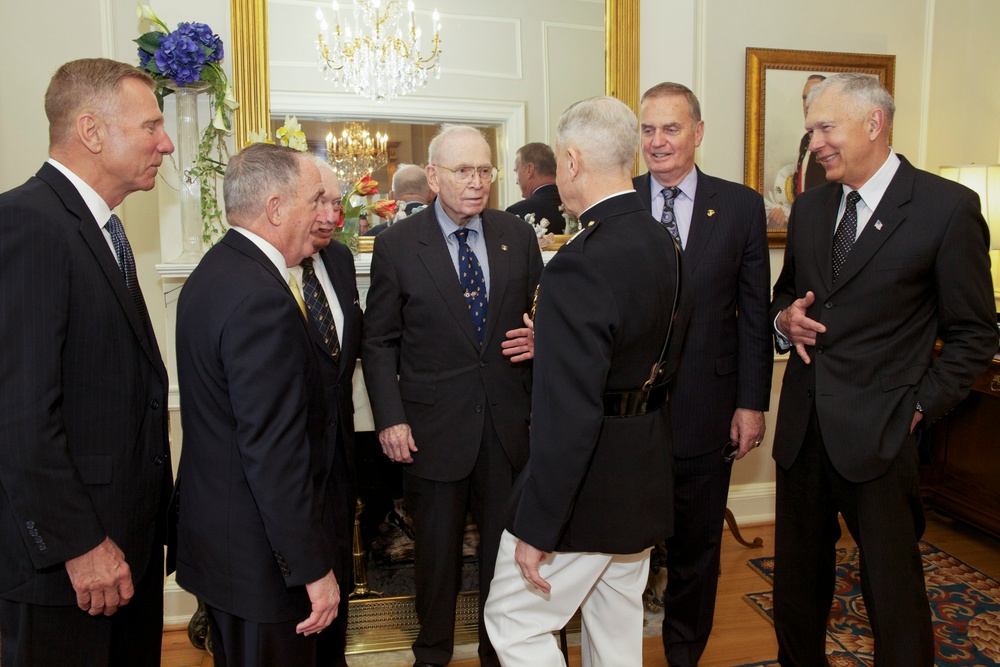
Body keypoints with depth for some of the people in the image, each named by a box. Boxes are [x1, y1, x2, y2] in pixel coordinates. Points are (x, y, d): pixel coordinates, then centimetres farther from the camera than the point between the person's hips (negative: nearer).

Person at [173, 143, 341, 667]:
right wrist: (314, 568, -20)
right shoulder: (261, 299, -26)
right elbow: (274, 452, -28)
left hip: (210, 533, 10)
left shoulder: (212, 272, 6)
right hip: (257, 555, -10)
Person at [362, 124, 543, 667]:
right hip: (434, 424, -2)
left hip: (508, 421, 3)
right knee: (437, 547, 13)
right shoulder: (397, 245, -5)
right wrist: (390, 418, -9)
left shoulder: (517, 235, 2)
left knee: (506, 544, 14)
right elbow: (379, 342, -2)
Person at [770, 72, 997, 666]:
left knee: (894, 589, 7)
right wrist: (785, 317, -1)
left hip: (878, 434, -5)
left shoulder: (948, 208, -6)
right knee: (797, 577, 17)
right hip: (803, 427, 5)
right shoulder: (809, 207, 10)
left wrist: (919, 407, -10)